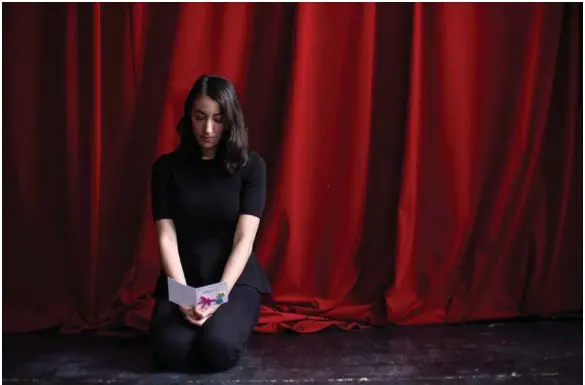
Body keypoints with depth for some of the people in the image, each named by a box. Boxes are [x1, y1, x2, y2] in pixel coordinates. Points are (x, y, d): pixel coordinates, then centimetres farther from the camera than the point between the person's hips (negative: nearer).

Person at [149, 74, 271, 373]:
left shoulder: (251, 165, -4)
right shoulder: (167, 167, 0)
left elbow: (244, 239, -10)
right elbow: (166, 237, -6)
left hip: (235, 279, -1)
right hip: (182, 279, 1)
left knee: (218, 348, -29)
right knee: (171, 351, -26)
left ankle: (230, 319, 8)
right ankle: (192, 322, 11)